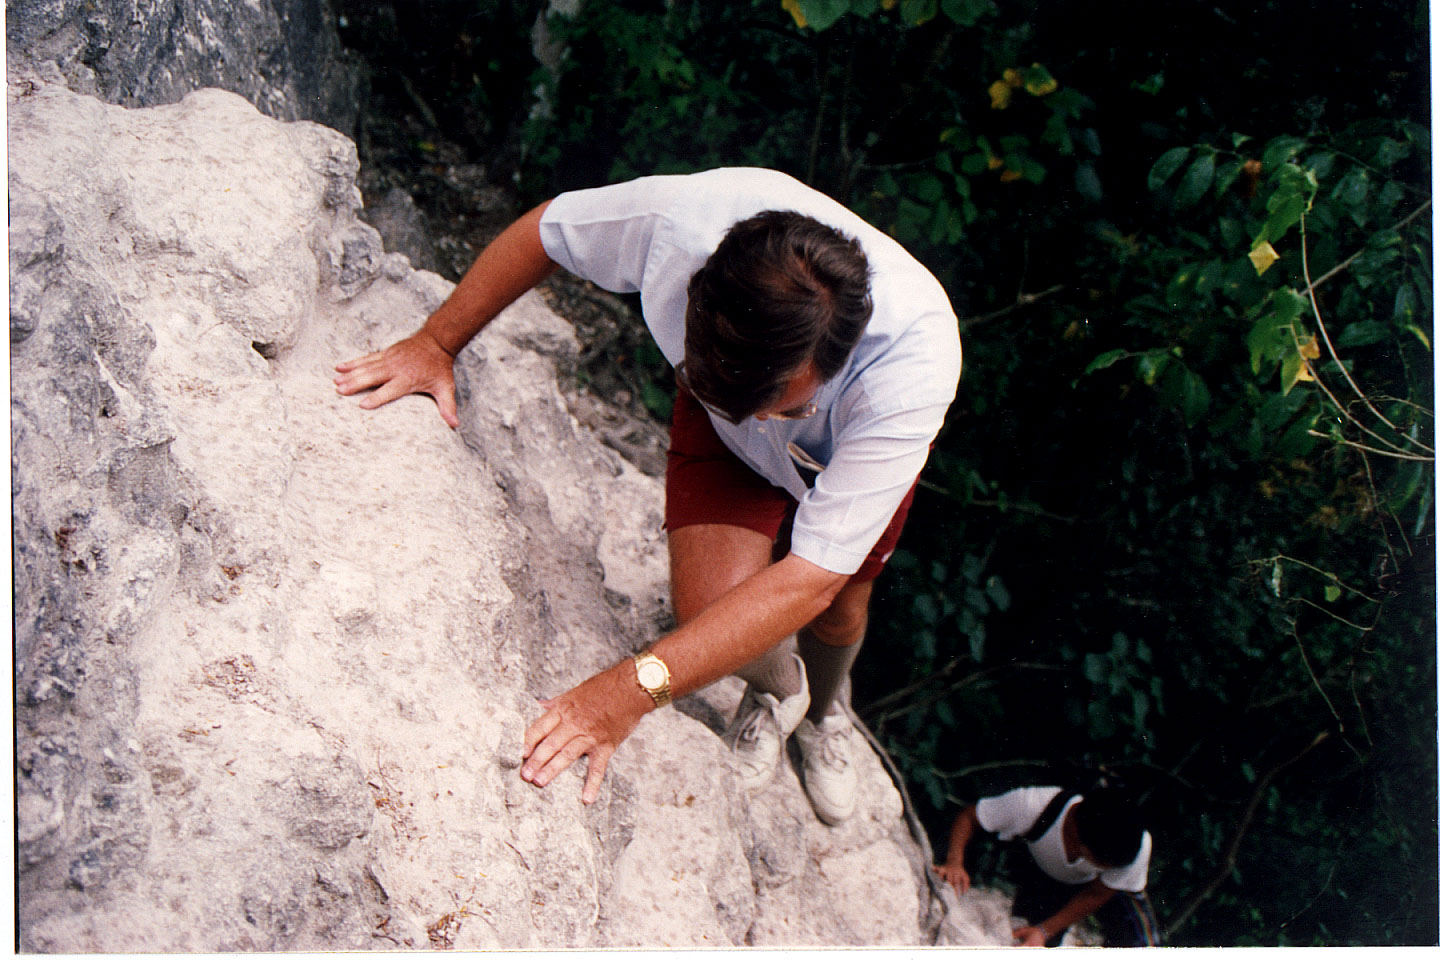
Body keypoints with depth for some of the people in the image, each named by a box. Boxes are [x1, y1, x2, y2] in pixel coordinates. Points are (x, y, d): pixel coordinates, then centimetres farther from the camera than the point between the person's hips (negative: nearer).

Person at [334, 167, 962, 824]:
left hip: (850, 448, 0)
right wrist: (437, 342, -14)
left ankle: (823, 710, 55)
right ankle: (775, 690, 22)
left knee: (838, 611, 14)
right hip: (717, 431, 1)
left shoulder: (914, 363, -47)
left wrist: (632, 690, -50)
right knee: (711, 609, -18)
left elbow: (809, 580, -45)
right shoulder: (677, 219, -43)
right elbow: (544, 230, -18)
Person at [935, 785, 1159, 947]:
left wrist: (1044, 931, -27)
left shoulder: (1137, 846, -38)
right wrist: (954, 862, -42)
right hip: (1044, 875, 0)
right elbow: (968, 817, -25)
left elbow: (1096, 895, -20)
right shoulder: (1031, 806, -43)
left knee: (1137, 943, -21)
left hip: (1104, 885, 0)